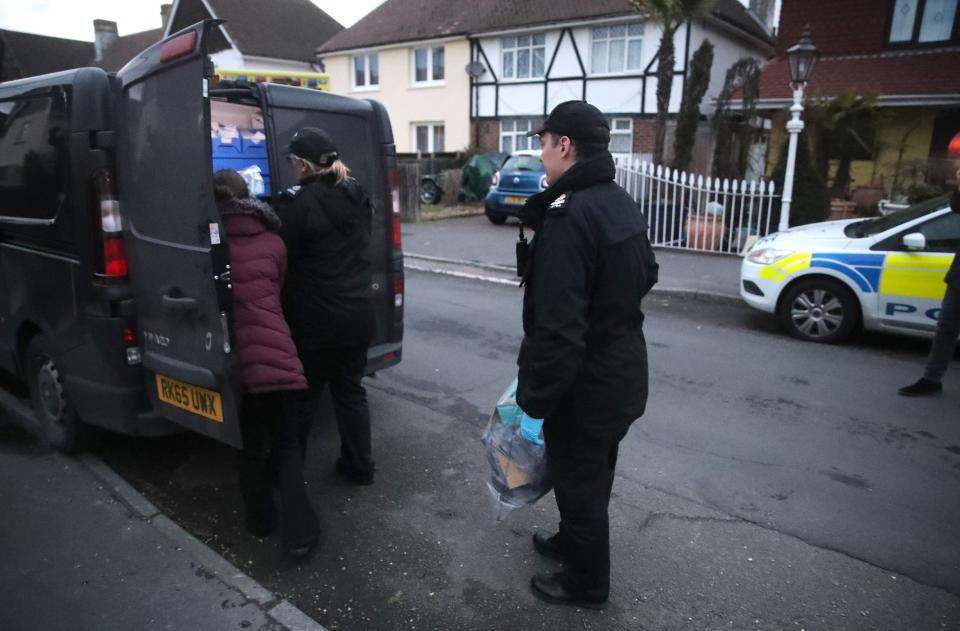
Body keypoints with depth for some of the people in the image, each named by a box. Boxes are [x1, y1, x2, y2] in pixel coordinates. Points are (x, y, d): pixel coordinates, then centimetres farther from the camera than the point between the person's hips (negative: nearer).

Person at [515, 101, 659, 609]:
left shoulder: (569, 218, -27)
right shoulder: (620, 203, 5)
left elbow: (557, 328, -30)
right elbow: (646, 274, 19)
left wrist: (534, 396, -20)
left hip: (586, 384, -9)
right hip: (621, 372, 9)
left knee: (579, 480, 11)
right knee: (589, 475, 26)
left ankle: (586, 583, 32)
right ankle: (573, 540, 49)